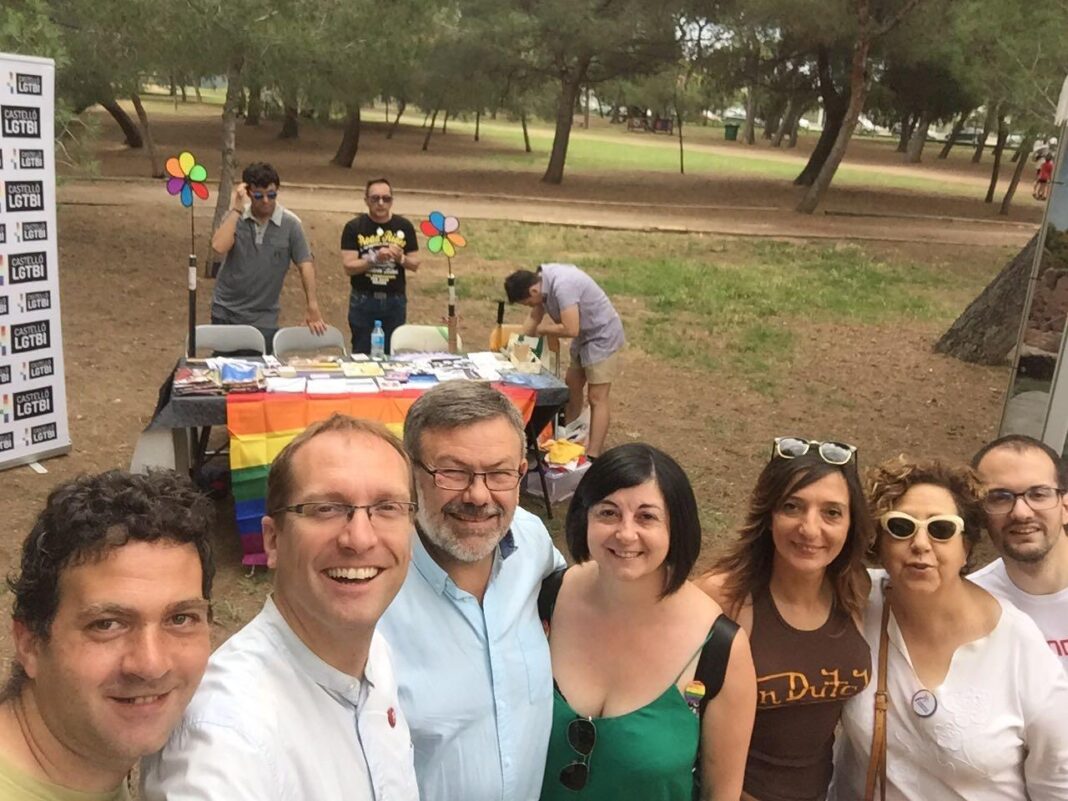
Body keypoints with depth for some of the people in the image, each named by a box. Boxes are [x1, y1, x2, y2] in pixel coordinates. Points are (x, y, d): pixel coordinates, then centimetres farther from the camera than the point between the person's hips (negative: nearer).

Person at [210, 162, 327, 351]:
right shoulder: (234, 217, -2)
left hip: (263, 319, -2)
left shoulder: (290, 224, -8)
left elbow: (305, 264, -7)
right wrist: (236, 209, -18)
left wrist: (312, 307, -11)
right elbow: (219, 247, -19)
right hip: (225, 312, 2)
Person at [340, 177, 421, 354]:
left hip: (395, 301, 2)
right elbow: (348, 267, -10)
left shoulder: (404, 226, 3)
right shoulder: (354, 227, -4)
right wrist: (374, 259, -24)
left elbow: (415, 265, 5)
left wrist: (401, 258, -16)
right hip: (363, 302, -2)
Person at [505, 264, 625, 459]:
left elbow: (571, 329, -32)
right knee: (572, 385, 19)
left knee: (597, 398, -10)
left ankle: (593, 456, -10)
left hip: (602, 337, -10)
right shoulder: (541, 280, -2)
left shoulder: (562, 286, -31)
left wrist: (543, 329, -14)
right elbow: (534, 318, 11)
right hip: (585, 336, 10)